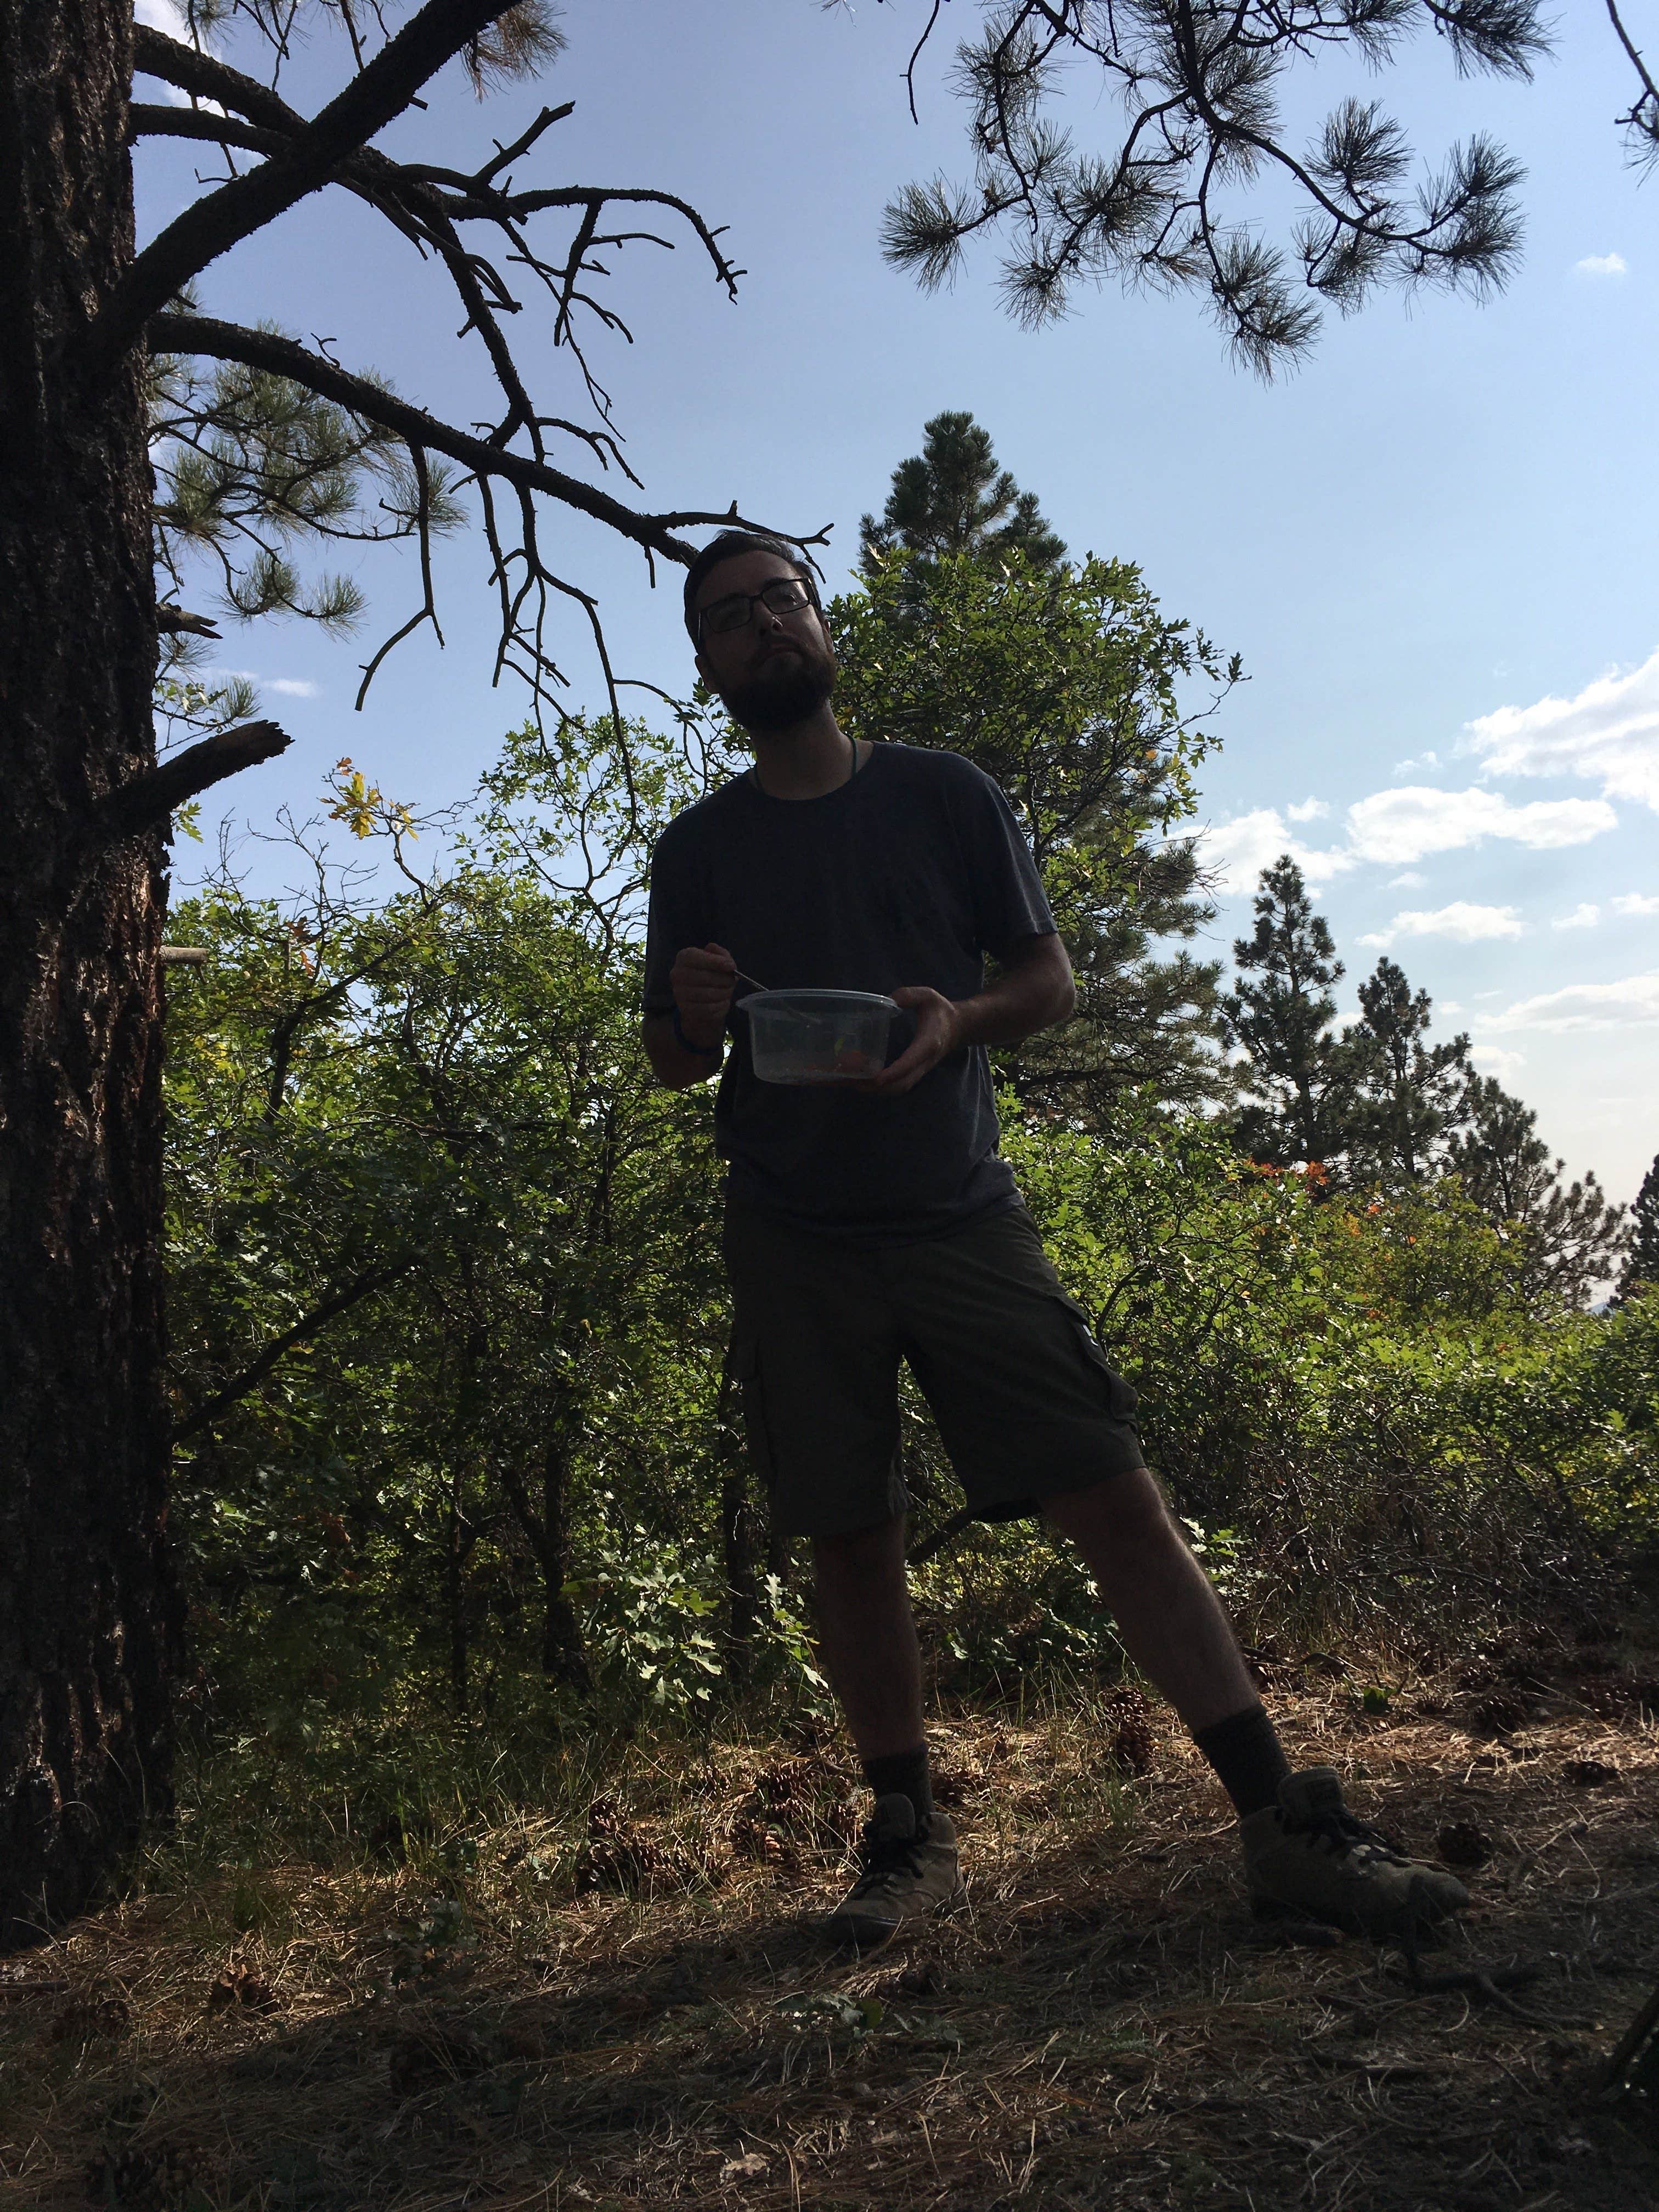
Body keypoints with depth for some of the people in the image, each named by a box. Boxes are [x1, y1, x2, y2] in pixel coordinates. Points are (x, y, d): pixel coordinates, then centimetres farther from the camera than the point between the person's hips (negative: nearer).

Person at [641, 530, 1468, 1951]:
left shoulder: (945, 795, 8)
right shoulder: (698, 848, 10)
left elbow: (1050, 981, 8)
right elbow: (673, 1063, 13)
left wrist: (958, 1019, -14)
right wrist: (693, 1018, -11)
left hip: (957, 1208, -1)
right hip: (793, 1237, 2)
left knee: (1118, 1497, -7)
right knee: (852, 1540, 3)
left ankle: (1287, 1826, -1)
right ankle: (910, 1842, 18)